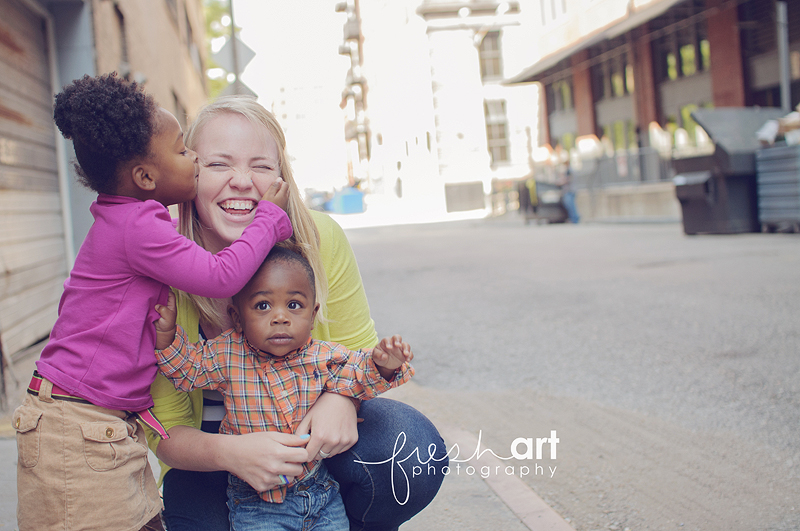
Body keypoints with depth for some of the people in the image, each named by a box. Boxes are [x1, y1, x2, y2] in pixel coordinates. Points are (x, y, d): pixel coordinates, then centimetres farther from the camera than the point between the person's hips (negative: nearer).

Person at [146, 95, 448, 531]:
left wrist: (341, 396, -29)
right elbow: (168, 430, -14)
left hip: (313, 428, 1)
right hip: (210, 454, 0)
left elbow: (360, 353, -5)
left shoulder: (321, 241, -18)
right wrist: (229, 452, -36)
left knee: (412, 452, -26)